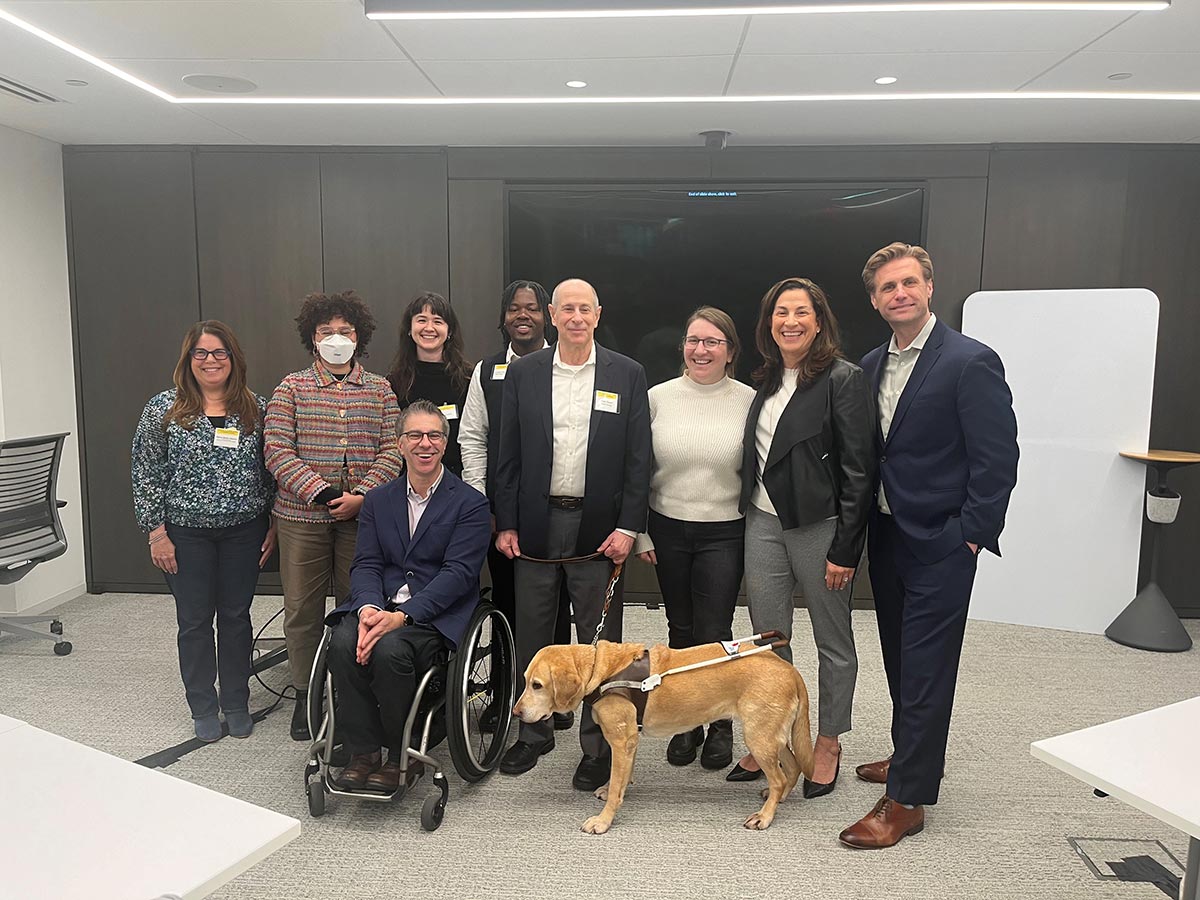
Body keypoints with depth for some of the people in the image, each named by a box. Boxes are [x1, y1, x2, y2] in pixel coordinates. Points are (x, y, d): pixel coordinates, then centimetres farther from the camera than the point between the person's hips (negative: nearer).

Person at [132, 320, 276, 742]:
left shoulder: (256, 409, 2)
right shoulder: (163, 409, -3)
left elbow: (271, 470, 6)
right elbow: (146, 474, -2)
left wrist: (274, 525, 3)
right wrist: (157, 531, -6)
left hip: (244, 531, 1)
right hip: (186, 534, -1)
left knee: (236, 615, 11)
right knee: (195, 620, 9)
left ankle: (236, 703, 26)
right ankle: (203, 707, 25)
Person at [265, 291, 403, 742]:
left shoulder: (379, 389, 8)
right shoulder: (292, 387, 5)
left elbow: (392, 450, 1)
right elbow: (277, 451, -4)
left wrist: (360, 495, -13)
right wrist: (323, 493, -15)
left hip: (362, 515, 1)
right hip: (302, 514, 0)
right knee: (302, 608, 8)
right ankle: (305, 695, 23)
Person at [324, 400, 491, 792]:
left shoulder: (470, 503, 0)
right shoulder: (378, 500, 15)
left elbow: (458, 573, -10)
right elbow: (366, 564, 6)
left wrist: (402, 615, -21)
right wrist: (369, 608, -17)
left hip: (435, 614, -4)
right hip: (379, 604, 4)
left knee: (390, 649, -32)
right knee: (343, 642, -27)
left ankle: (401, 755, -8)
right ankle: (363, 751, -10)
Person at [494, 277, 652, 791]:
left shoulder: (627, 374, 1)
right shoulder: (523, 373, 5)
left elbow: (638, 457, -1)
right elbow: (509, 454, 5)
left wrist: (627, 527, -7)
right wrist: (506, 524, 1)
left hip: (599, 526, -1)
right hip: (536, 522, 2)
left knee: (599, 641, 6)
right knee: (532, 635, 12)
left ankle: (597, 745, 22)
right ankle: (533, 733, 31)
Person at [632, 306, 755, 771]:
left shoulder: (749, 401, -4)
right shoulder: (659, 397, 0)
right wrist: (641, 533, 3)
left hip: (724, 533, -2)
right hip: (667, 530, 2)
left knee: (714, 634, 0)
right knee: (681, 629, 13)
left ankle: (721, 724, 23)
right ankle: (687, 722, 30)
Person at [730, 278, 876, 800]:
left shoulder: (844, 379, -10)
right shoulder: (767, 381, 10)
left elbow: (859, 471, -13)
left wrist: (845, 549, -15)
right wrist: (749, 517, 10)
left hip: (820, 526, -6)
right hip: (763, 522, 6)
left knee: (832, 640, 11)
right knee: (767, 639, 11)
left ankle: (829, 743, 27)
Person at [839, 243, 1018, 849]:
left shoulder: (971, 361, -13)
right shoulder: (871, 366, 7)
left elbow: (997, 459, -14)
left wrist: (970, 539, -14)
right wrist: (864, 530, 8)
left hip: (940, 544, -7)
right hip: (886, 536, 7)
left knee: (925, 668, 0)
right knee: (900, 660, 19)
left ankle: (907, 799, 12)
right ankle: (909, 755, 38)